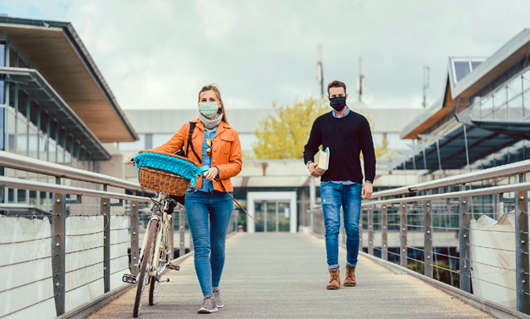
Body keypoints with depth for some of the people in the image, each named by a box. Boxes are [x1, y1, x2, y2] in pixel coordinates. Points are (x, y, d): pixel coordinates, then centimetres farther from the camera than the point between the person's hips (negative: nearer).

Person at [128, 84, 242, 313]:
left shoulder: (230, 133, 10)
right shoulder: (190, 128, 10)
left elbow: (236, 164, 6)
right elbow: (169, 148, 1)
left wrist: (217, 170, -13)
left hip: (221, 196, 1)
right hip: (196, 194, -1)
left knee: (217, 246, 9)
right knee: (201, 247, -9)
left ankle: (215, 288, 29)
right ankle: (208, 297, -12)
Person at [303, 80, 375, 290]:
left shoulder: (359, 121, 7)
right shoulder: (321, 122, 12)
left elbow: (369, 153, 5)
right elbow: (310, 147, 19)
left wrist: (368, 181, -5)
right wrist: (309, 163, -4)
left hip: (353, 184, 0)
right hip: (329, 184, 1)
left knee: (352, 229, 0)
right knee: (332, 227, -10)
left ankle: (351, 270, 16)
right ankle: (334, 274, -11)